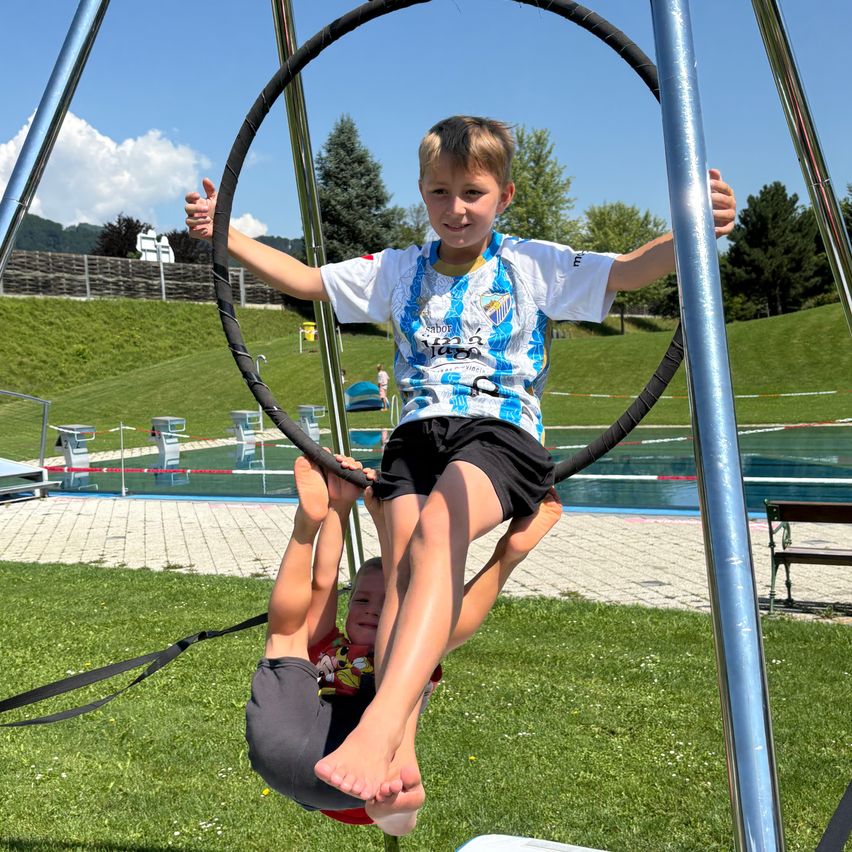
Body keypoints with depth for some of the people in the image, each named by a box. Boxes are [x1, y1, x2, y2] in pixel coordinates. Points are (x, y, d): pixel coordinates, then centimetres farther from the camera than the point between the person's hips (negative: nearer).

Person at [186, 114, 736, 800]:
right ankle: (396, 760, -30)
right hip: (417, 435, 4)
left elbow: (629, 270, -1)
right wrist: (226, 235, 15)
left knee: (438, 531, -34)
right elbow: (305, 281, 23)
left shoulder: (533, 265, 11)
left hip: (501, 433, -4)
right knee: (403, 562, -23)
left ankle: (377, 729, -45)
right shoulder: (399, 271, 21)